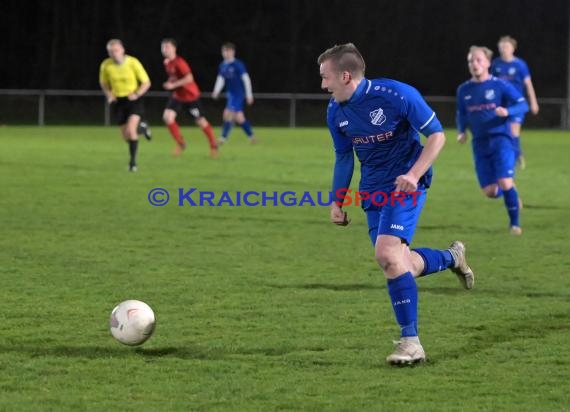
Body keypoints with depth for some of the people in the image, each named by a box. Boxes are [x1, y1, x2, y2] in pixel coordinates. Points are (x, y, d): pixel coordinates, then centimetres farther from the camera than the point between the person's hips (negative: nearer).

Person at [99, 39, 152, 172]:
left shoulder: (133, 62, -16)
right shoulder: (106, 65, -9)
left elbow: (146, 82, -7)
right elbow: (103, 83, 11)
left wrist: (137, 94, -24)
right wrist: (109, 94, -9)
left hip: (133, 100, -3)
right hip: (119, 101, 3)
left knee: (130, 129, -24)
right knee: (126, 136, 6)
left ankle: (133, 161, -13)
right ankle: (141, 128, 42)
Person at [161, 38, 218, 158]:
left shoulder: (179, 62, -23)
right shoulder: (167, 63, 2)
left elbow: (189, 78, -29)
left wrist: (173, 85, -29)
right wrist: (170, 82, 1)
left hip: (191, 95, -7)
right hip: (178, 96, 7)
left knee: (200, 121, 4)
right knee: (167, 116, -13)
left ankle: (213, 145, 25)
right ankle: (180, 143, 2)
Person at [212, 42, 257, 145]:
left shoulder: (238, 65, -13)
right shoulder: (222, 65, 7)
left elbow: (246, 79, -11)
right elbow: (220, 79, 9)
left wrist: (249, 94, -11)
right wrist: (216, 91, -9)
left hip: (238, 93, -7)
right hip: (230, 93, 7)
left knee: (228, 114, -16)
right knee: (239, 117, 10)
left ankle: (223, 138, -12)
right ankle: (251, 136, 23)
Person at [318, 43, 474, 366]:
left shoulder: (396, 95, -19)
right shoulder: (336, 111, 0)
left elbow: (437, 135, -13)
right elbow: (344, 157, 16)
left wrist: (414, 175, -25)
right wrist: (337, 202, 10)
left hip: (406, 182, -7)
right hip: (373, 190, 7)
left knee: (387, 252, -23)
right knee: (399, 264, 5)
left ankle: (411, 341, -16)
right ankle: (452, 257, 37)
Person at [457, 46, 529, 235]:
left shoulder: (500, 85, -5)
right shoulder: (464, 90, 7)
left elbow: (523, 105, -7)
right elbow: (461, 114, 21)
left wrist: (507, 111, -26)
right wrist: (462, 131, 3)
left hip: (501, 139, -4)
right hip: (480, 144, 4)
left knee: (505, 183, -17)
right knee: (490, 192, -1)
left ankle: (514, 223, 2)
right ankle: (512, 195, 33)